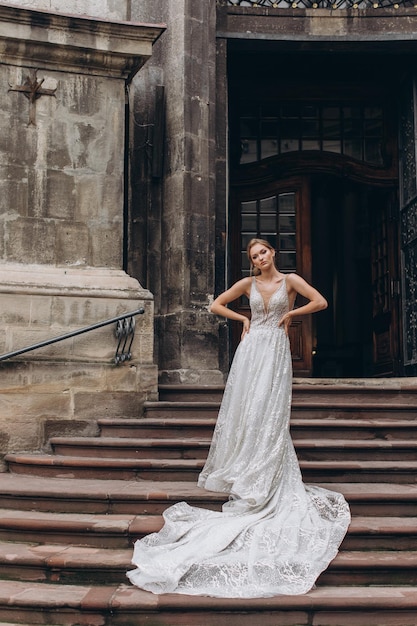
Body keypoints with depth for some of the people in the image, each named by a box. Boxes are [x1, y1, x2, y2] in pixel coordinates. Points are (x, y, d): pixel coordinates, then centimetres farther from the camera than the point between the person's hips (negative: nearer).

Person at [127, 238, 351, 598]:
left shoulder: (290, 281, 4)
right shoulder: (248, 284, 9)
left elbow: (320, 302, -1)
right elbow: (217, 305, 16)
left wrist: (289, 314, 1)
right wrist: (243, 319, 8)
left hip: (277, 350, -2)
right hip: (252, 348, 2)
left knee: (269, 413, -3)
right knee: (246, 410, -1)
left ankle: (264, 484, 1)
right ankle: (244, 474, 6)